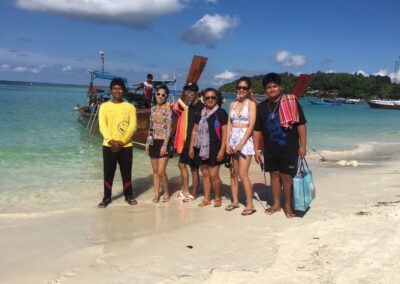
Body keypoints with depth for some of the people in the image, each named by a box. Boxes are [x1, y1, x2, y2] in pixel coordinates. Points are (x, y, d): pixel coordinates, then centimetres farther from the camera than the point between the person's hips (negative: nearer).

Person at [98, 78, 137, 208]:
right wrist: (111, 141, -18)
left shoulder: (130, 107, 3)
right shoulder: (104, 106, 2)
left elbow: (132, 126, -4)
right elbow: (102, 126, -5)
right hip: (109, 146, 0)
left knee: (126, 172, 8)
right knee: (108, 173, 5)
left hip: (126, 146, 0)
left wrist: (122, 141, -13)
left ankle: (128, 195, 23)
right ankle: (106, 198, 17)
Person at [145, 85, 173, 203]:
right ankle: (156, 193, 18)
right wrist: (147, 142, 12)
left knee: (161, 171, -8)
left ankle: (166, 193, 10)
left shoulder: (167, 109, -7)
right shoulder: (153, 109, 11)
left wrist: (164, 145, -17)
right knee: (155, 170, 9)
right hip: (153, 142, 6)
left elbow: (168, 129, -12)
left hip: (163, 142, -6)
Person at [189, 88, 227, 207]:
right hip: (201, 148, 5)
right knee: (205, 174, 9)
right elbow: (195, 131, 16)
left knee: (213, 175, -7)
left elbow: (224, 132, -7)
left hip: (214, 148, -5)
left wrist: (222, 149, -13)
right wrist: (191, 147, 10)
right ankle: (207, 198, 19)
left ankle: (217, 198, 12)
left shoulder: (221, 113, -3)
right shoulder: (200, 113, 13)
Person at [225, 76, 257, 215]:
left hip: (245, 140, -5)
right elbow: (229, 124, 9)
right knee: (233, 173, 8)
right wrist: (227, 142, -3)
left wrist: (241, 143, -16)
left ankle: (250, 204, -2)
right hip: (232, 140, 6)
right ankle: (235, 201, 19)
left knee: (243, 174, -10)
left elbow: (251, 125, -10)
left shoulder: (251, 104, -3)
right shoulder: (232, 104, 12)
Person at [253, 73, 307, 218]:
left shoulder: (291, 102, -6)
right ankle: (276, 204, 27)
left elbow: (301, 125, -5)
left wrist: (302, 146, -9)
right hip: (270, 150, 4)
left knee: (286, 176, 1)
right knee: (274, 175, 12)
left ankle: (288, 205, 18)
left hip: (289, 149, -3)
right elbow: (257, 130, 8)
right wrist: (256, 150, 5)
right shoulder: (261, 107, 4)